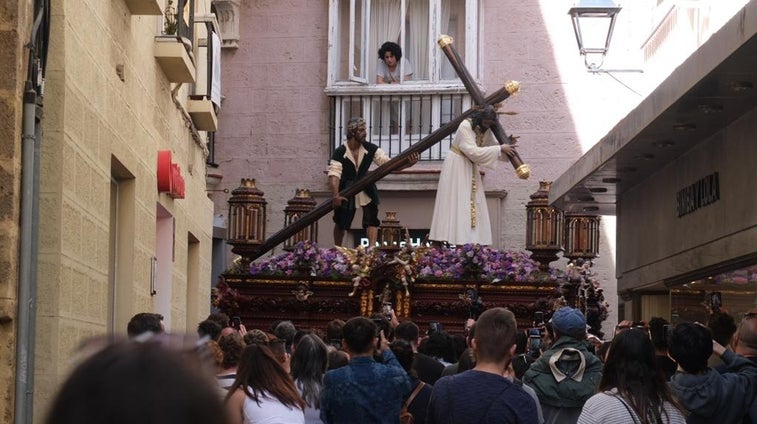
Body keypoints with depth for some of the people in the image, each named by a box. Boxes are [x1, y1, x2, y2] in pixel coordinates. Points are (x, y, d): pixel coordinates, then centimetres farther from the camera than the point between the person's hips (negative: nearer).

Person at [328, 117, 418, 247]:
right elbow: (334, 175, -26)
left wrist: (408, 163, -33)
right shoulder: (339, 153, -19)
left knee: (372, 220, -12)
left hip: (366, 190, 2)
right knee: (341, 223, 9)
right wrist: (335, 195, -41)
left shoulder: (371, 149, -11)